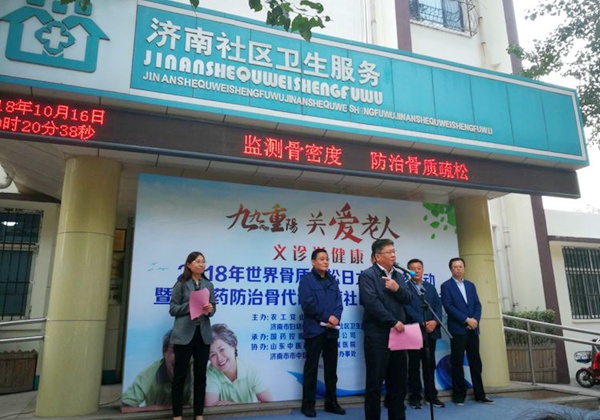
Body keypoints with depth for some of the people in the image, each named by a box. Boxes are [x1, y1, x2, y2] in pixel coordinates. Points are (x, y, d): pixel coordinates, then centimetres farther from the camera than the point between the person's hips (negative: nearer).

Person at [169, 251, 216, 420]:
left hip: (203, 334, 4)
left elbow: (213, 308, 11)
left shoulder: (208, 284, 9)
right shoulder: (181, 284, -2)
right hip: (184, 334, -4)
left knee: (201, 375, 9)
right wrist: (191, 305, -18)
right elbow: (173, 309, -4)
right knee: (180, 375, 4)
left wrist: (210, 309, -12)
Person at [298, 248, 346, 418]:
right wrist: (326, 317, -12)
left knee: (331, 367, 11)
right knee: (311, 367, 2)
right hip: (314, 329, -5)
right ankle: (308, 404, 12)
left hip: (332, 329, 5)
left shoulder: (332, 280, 14)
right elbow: (307, 304, -12)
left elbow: (338, 302, 8)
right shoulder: (306, 279, -3)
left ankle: (331, 402, 22)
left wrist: (335, 317, -11)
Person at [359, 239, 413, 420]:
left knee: (398, 380, 13)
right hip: (377, 335, -7)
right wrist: (393, 322, -16)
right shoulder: (367, 275, -7)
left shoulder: (398, 276, 15)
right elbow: (372, 303, -17)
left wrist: (397, 288, -12)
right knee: (375, 381, 2)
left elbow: (408, 299, 7)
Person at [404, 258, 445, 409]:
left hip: (431, 331, 5)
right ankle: (415, 396, 13)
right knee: (414, 365, 4)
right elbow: (407, 308, -10)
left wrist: (435, 321, -10)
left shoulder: (431, 287, 15)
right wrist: (423, 323, -16)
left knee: (430, 364, 10)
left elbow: (438, 306, 7)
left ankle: (431, 395, 20)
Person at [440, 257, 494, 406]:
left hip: (473, 329, 5)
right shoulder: (446, 286, -2)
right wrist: (466, 320, -15)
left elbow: (477, 304, 9)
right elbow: (448, 306, -11)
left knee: (476, 362, 8)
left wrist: (475, 319, -8)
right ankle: (459, 395, 11)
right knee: (457, 363, 2)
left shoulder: (470, 285, 15)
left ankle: (479, 394, 17)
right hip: (457, 329, -5)